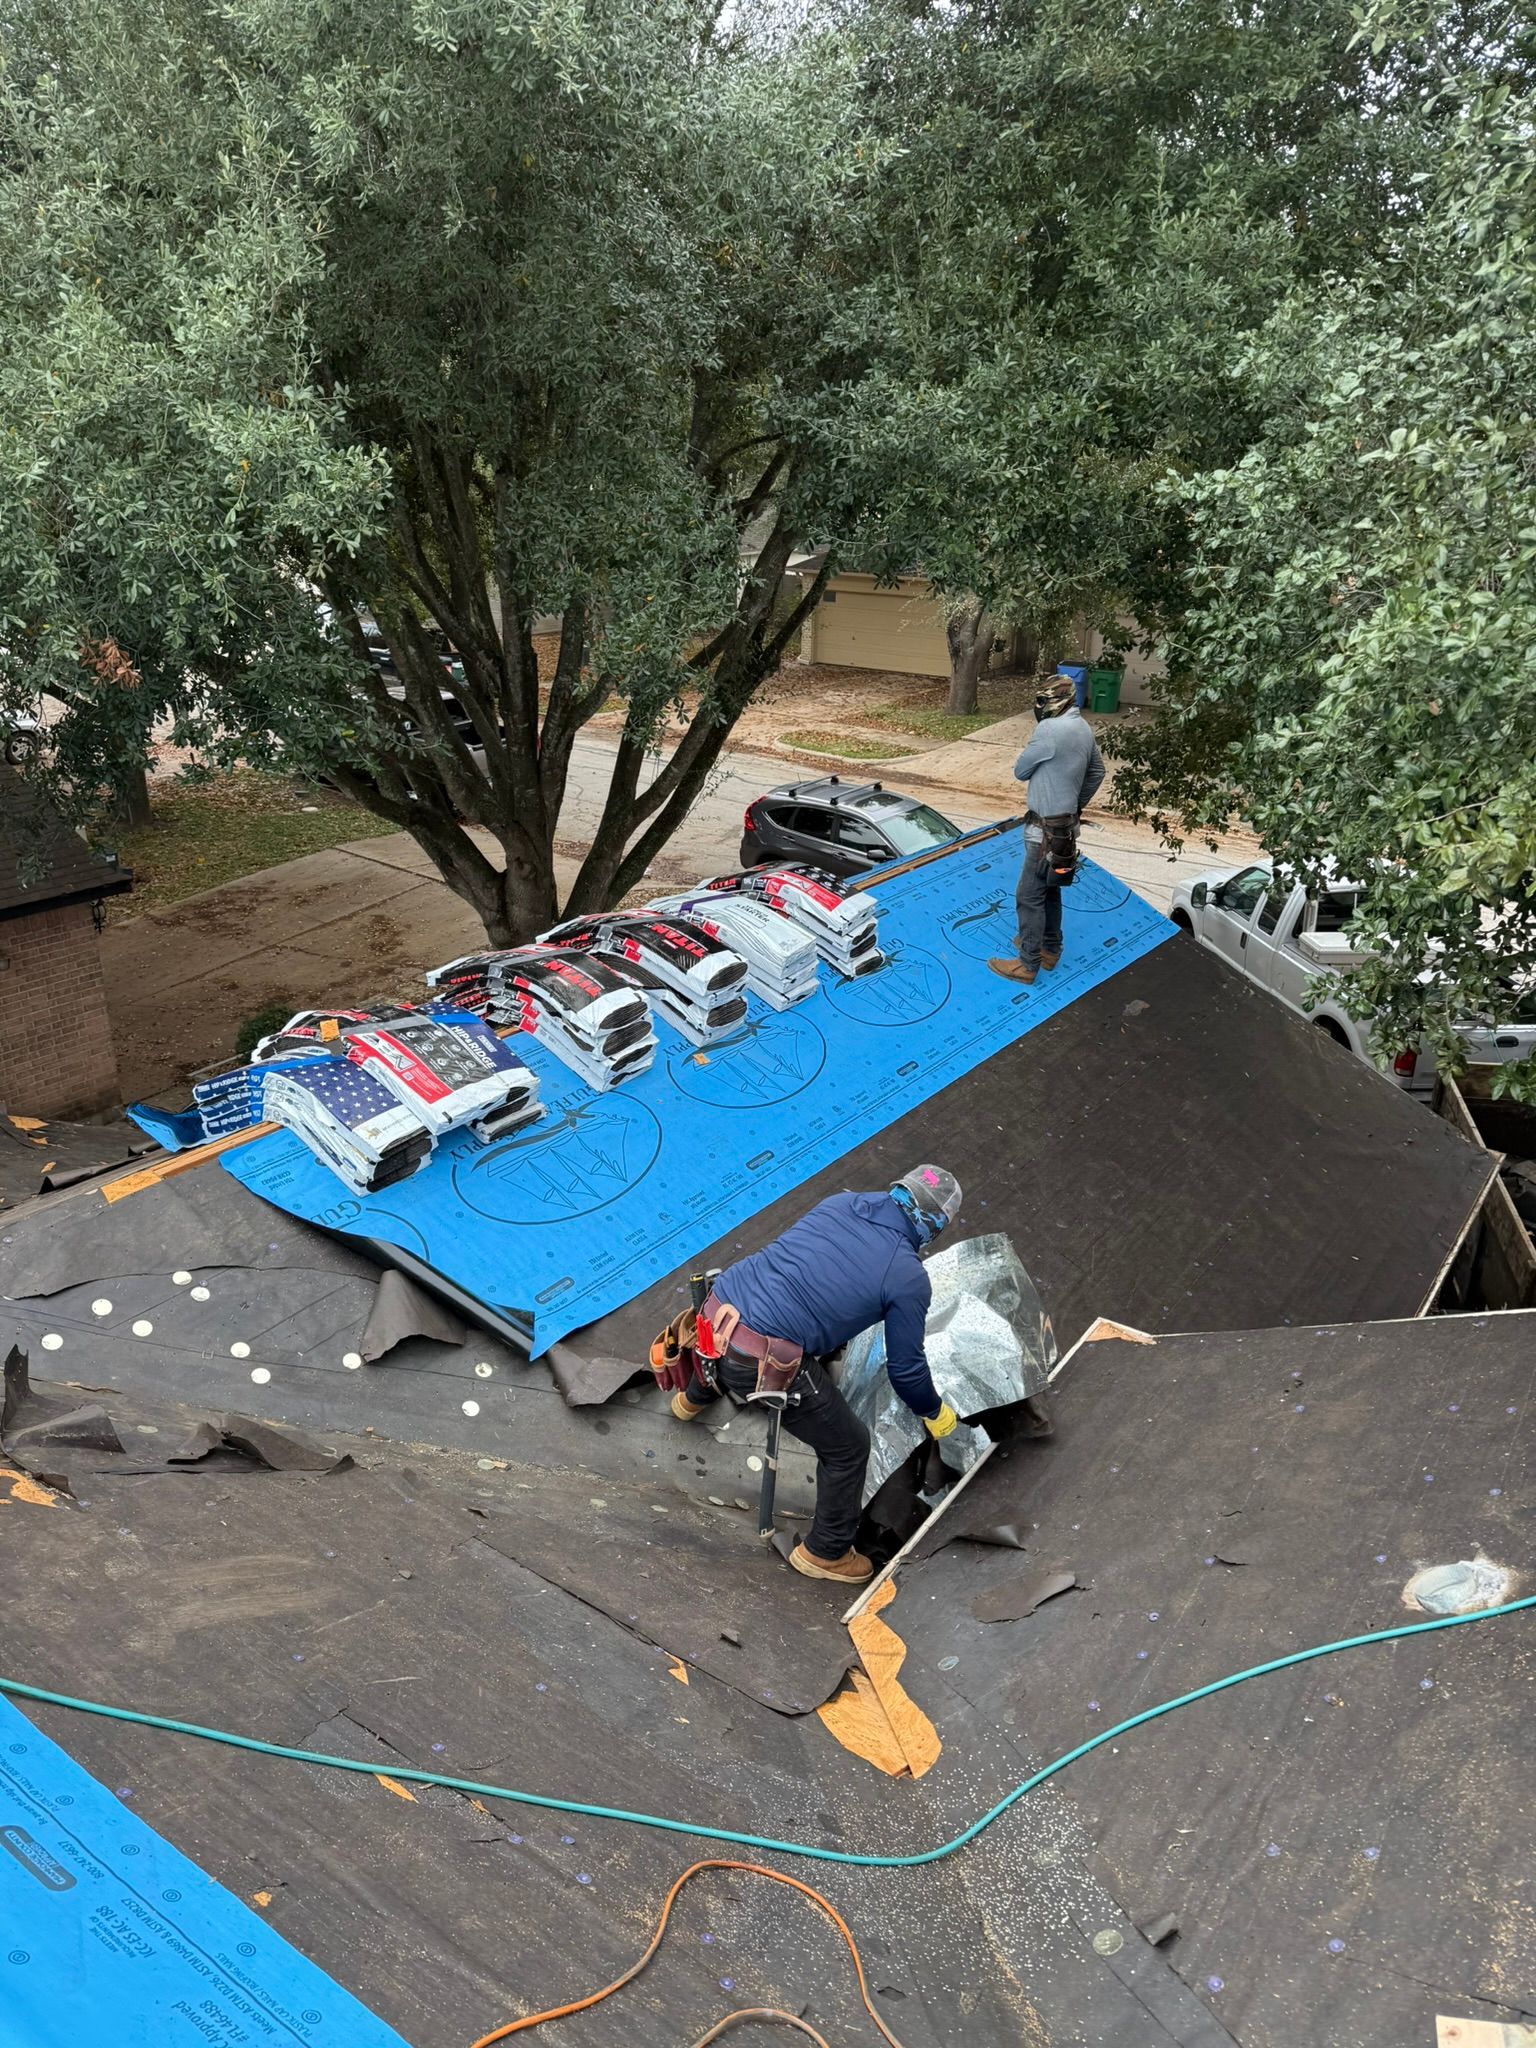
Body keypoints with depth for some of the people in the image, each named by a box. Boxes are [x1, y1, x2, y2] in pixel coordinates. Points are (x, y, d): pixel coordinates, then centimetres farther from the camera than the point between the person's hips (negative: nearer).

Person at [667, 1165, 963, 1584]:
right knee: (847, 1448, 16)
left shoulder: (838, 1204, 8)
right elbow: (906, 1367, 3)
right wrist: (934, 1412, 24)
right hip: (763, 1364, -7)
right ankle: (826, 1552, 35)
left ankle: (693, 1400, 75)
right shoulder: (909, 1279, -7)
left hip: (716, 1312, 7)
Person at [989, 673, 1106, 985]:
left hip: (1047, 828, -9)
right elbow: (1097, 771, 20)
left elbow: (1020, 770, -12)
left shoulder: (1050, 729, -23)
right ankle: (1050, 948, 32)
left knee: (1031, 895, -2)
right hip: (1066, 823, 9)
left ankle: (1028, 964, 3)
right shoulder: (1084, 728, 6)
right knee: (1050, 889, 21)